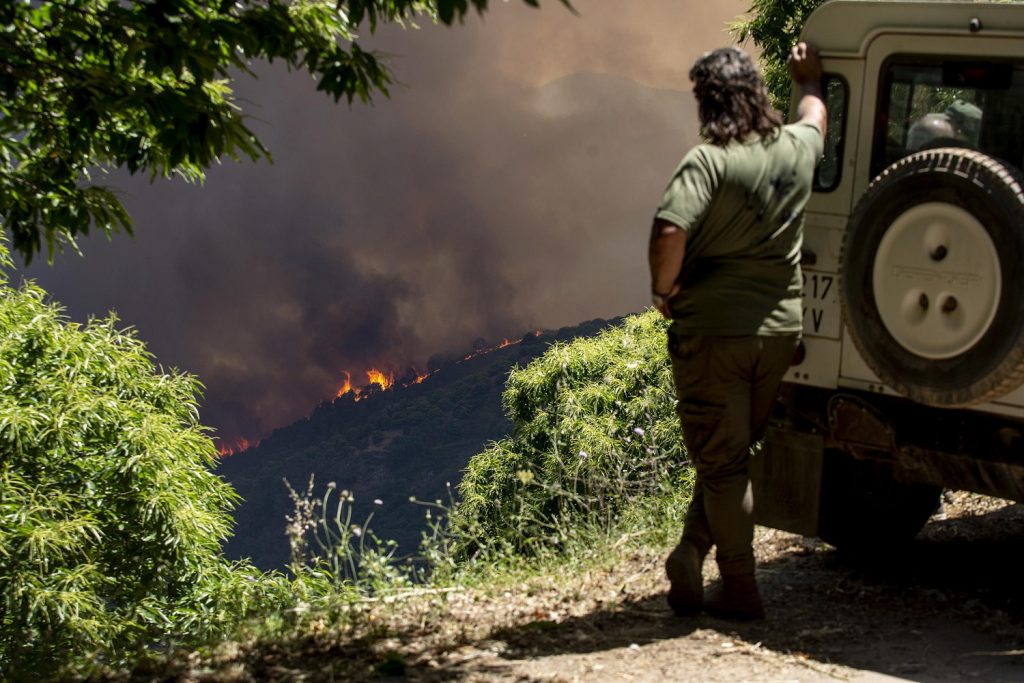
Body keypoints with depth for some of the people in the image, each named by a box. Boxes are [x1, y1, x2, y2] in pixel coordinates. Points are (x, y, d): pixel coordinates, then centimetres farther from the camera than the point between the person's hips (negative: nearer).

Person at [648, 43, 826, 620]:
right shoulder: (797, 148, 2)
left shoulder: (709, 161, -17)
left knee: (722, 463, 4)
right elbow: (816, 112, 27)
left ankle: (740, 590, 7)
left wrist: (664, 290, -12)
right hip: (781, 328, 5)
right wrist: (808, 76, 47)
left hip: (713, 329, -5)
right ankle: (693, 552, 11)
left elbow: (670, 232, -30)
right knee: (735, 454, 19)